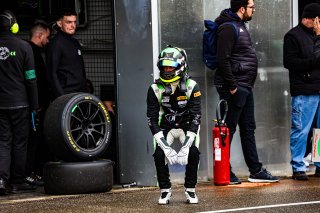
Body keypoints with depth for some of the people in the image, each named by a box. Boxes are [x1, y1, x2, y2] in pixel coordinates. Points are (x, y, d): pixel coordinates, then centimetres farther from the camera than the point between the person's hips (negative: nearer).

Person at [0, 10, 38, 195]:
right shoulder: (23, 47, -7)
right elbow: (31, 78, -6)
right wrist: (34, 105, 0)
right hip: (20, 103, -2)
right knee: (20, 142, 7)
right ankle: (18, 181, 12)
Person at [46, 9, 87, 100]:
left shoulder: (75, 43, 18)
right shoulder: (56, 43, -8)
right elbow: (52, 73, -13)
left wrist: (85, 91, 18)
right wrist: (61, 95, -19)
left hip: (80, 93, 8)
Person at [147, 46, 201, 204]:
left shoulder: (191, 87, -17)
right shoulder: (155, 89, -14)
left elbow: (195, 117, -18)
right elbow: (152, 119, -14)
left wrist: (186, 145, -28)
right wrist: (166, 146, -24)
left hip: (187, 126, -1)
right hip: (165, 127, 1)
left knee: (193, 153, -25)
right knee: (159, 154, -23)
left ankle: (190, 190, -7)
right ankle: (165, 191, -5)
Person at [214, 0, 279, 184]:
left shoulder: (240, 26, 17)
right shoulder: (228, 28, -14)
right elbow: (223, 59, -21)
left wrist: (248, 84, 17)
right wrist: (232, 86, -21)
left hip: (245, 86, 10)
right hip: (234, 88, -10)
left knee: (248, 129, 12)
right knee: (228, 130, -3)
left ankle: (256, 171, 17)